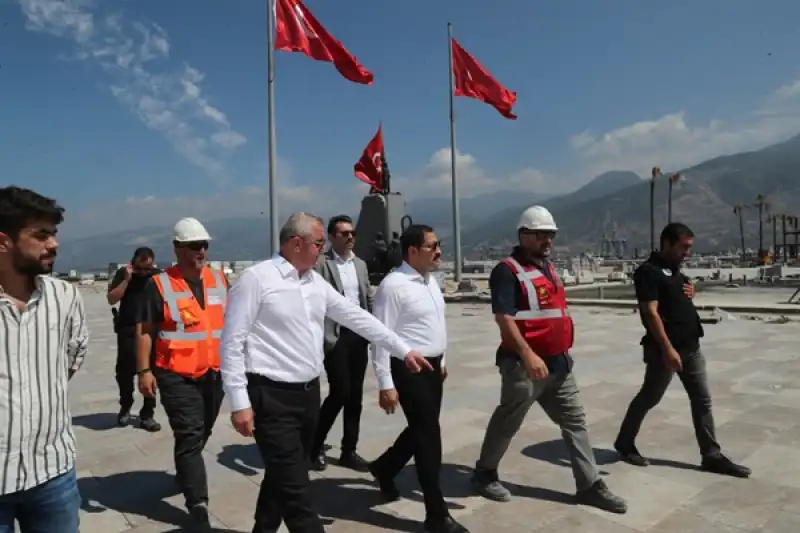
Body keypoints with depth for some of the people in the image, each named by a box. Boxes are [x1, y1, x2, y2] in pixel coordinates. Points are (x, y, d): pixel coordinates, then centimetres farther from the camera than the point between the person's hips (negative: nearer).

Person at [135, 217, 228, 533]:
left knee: (201, 433, 21)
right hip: (177, 375, -5)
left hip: (214, 372, 6)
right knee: (189, 436, -6)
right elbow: (144, 330, -6)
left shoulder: (219, 279, 6)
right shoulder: (159, 285, -9)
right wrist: (144, 370, -11)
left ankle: (186, 474, 46)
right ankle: (198, 505, 1)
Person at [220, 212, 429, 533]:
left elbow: (357, 317, 12)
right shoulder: (256, 279, -12)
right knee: (295, 488, -4)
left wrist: (403, 350, 12)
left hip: (308, 393, 7)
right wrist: (240, 403, -15)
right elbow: (233, 342, -13)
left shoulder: (316, 281, 9)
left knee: (283, 478, 20)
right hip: (272, 397, -7)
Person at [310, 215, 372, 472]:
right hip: (336, 336, -6)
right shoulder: (320, 263, -7)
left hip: (359, 335, 6)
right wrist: (323, 337, -18)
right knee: (340, 393, -6)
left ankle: (349, 451, 22)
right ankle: (315, 445, 17)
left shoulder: (360, 264, 14)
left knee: (355, 395, 10)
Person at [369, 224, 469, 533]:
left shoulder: (430, 280, 9)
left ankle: (384, 469, 47)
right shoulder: (394, 285, -18)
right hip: (408, 370, -9)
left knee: (422, 431, 21)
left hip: (431, 367, 9)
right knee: (428, 438, -1)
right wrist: (386, 384, -21)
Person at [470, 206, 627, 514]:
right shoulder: (508, 270, -14)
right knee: (507, 423, 7)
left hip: (558, 362, 9)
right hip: (525, 364, -8)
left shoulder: (548, 267, 14)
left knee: (575, 421, 11)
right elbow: (504, 318, -23)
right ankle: (485, 474, 26)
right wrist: (528, 355, -31)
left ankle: (590, 486, 22)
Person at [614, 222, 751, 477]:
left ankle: (712, 456, 18)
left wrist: (690, 291, 4)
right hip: (665, 349, -9)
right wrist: (668, 349, -27)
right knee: (649, 397, 4)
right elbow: (651, 313, -22)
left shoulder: (675, 269, 14)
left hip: (691, 347, 9)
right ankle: (625, 442, 20)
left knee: (702, 400, 9)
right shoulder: (648, 271, -15)